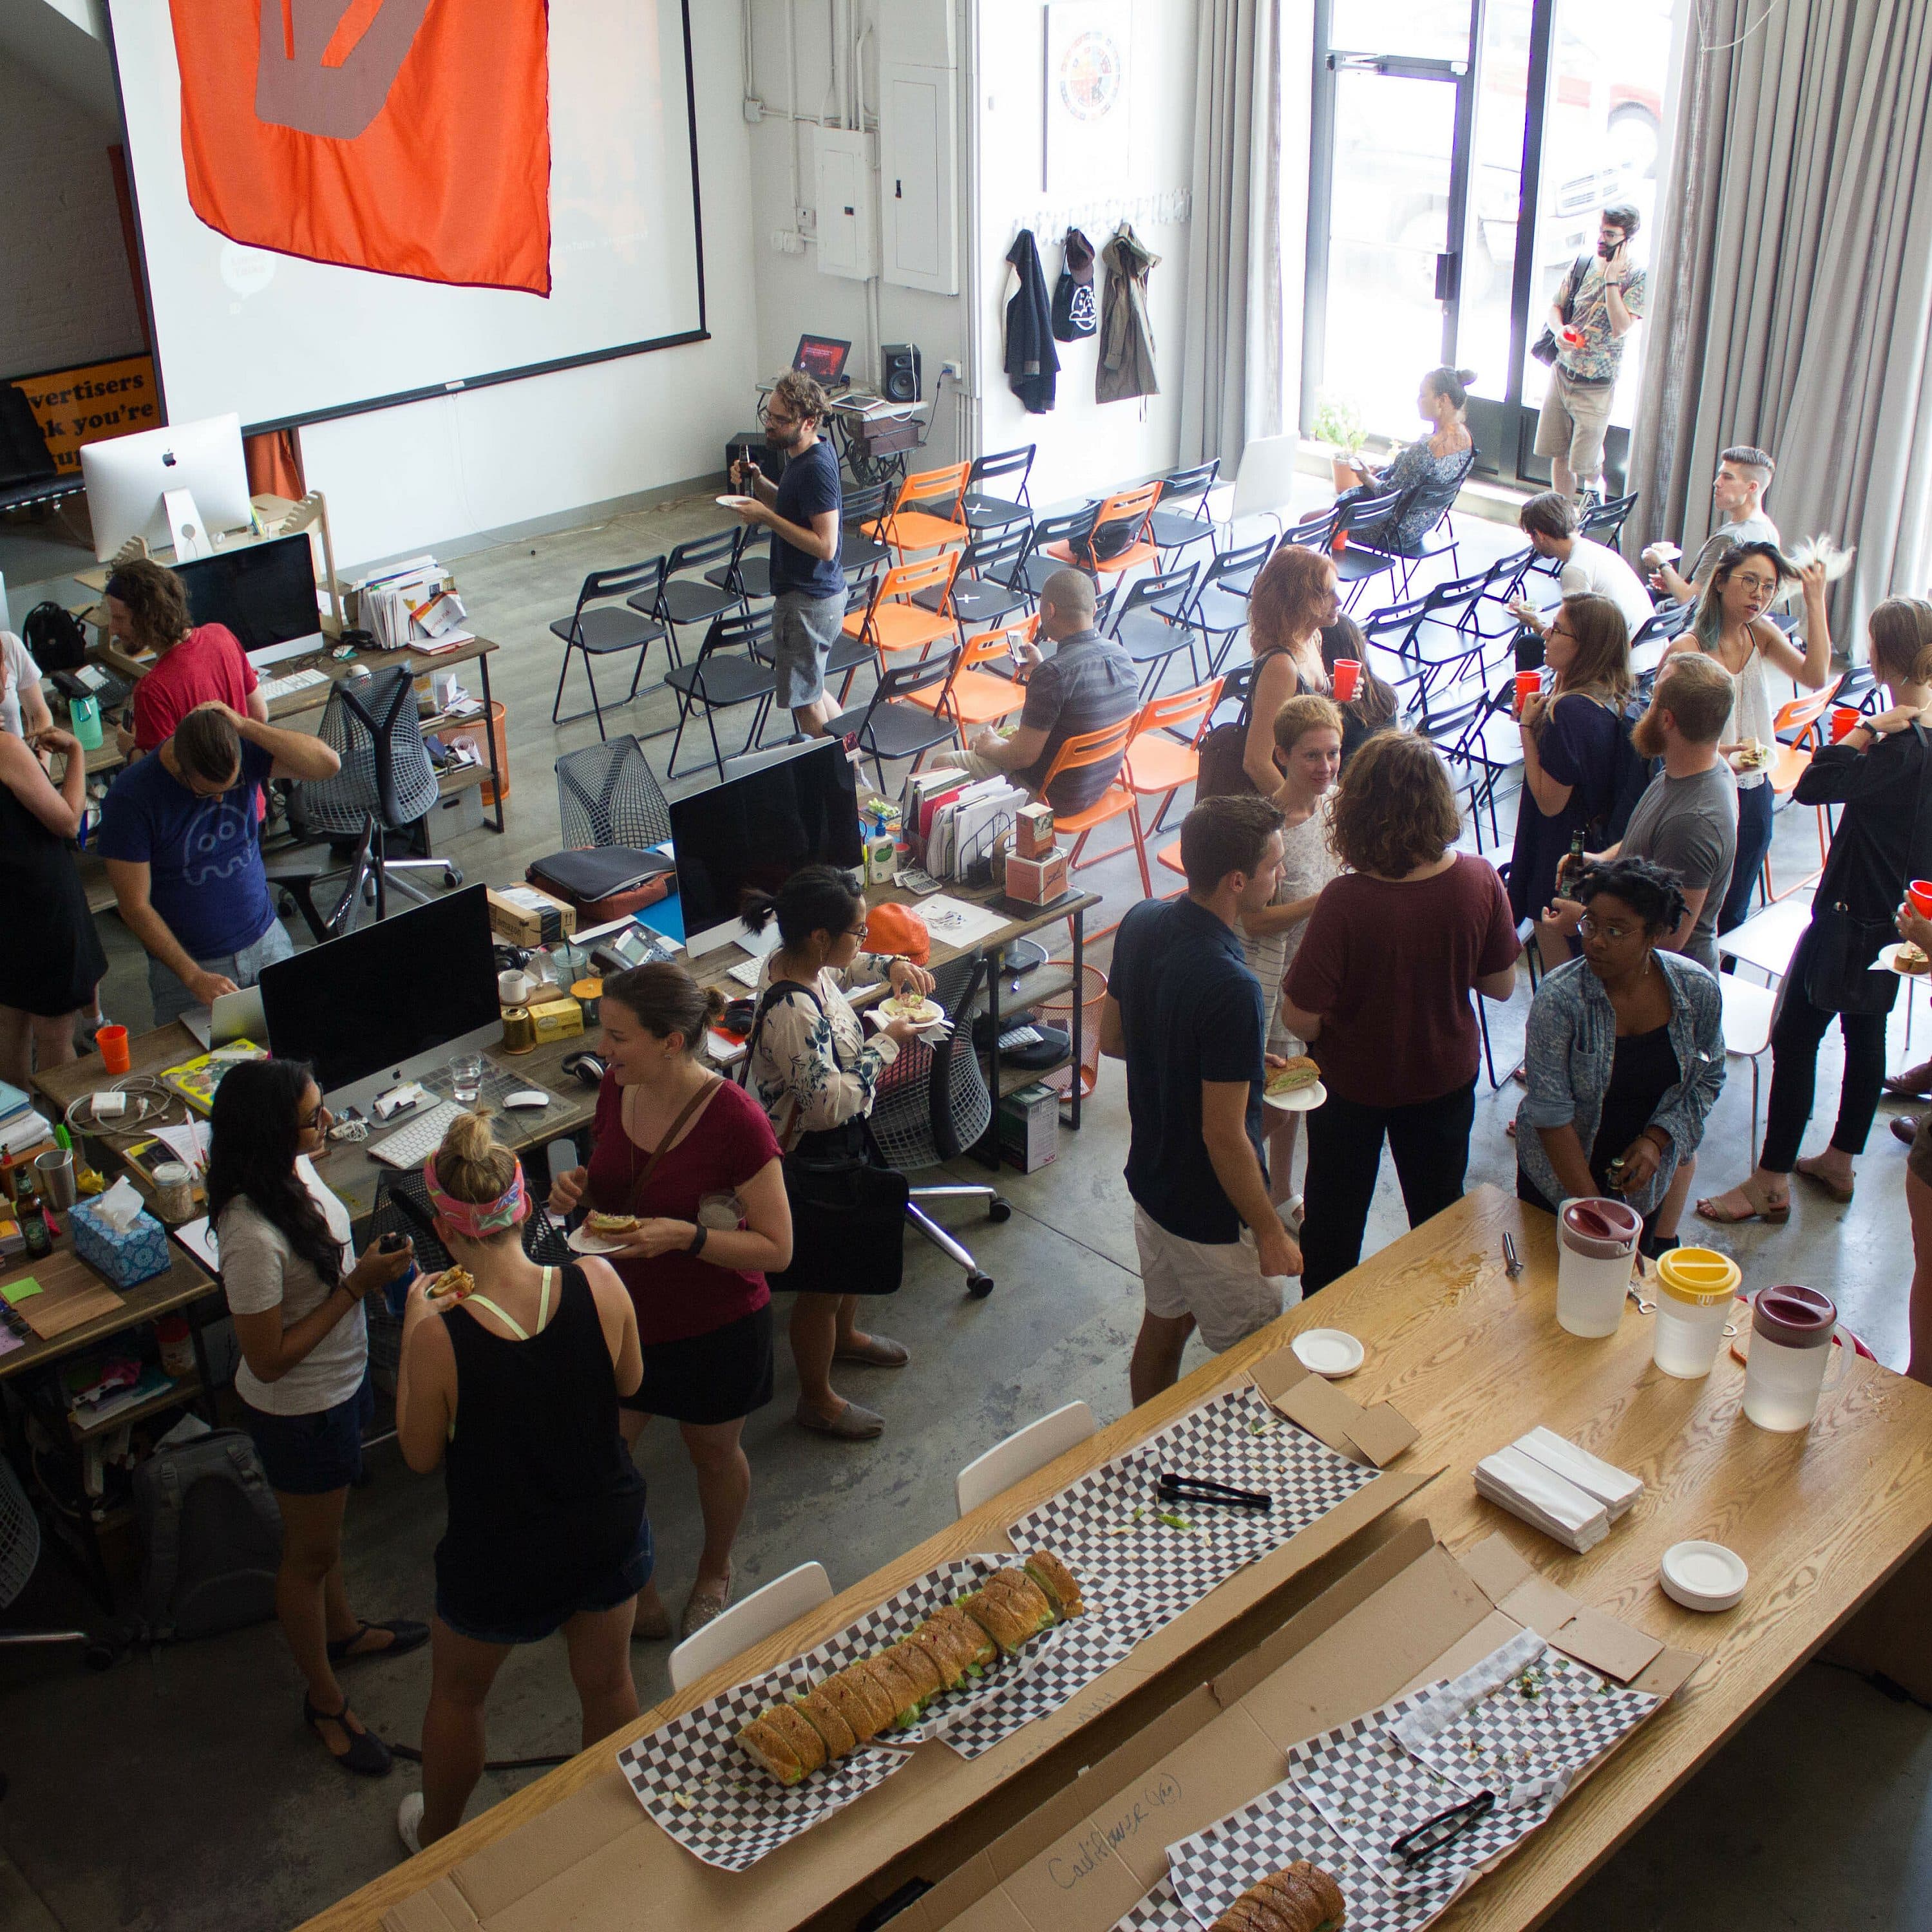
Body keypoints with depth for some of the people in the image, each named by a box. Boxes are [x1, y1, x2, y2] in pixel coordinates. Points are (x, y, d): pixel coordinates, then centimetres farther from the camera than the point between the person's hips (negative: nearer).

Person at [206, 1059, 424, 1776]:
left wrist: (365, 1269, -5)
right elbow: (269, 1359, -28)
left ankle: (342, 1630, 57)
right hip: (299, 1412, -8)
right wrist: (355, 1287, -28)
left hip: (339, 1383, 8)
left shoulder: (294, 1169, -11)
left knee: (324, 1530, 32)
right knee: (310, 1555, 16)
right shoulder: (251, 1234, -38)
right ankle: (325, 1701, 37)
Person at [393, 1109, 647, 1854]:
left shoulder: (441, 1336, -30)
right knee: (608, 1683, 28)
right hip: (611, 1533, 3)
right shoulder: (598, 1284, -22)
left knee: (457, 1692, 27)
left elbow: (420, 1455, -11)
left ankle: (437, 1836, 52)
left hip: (500, 1561, -2)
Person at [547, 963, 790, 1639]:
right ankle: (638, 1598, 36)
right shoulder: (616, 1090, -8)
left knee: (714, 1455, 20)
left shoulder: (734, 1120, -27)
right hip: (624, 1313, 5)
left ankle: (714, 1573, 50)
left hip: (716, 1329, -5)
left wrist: (686, 1235, -34)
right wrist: (576, 1189, -11)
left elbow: (776, 1248, -21)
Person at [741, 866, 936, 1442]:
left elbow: (841, 970, 16)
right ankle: (816, 1400, 35)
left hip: (843, 1142, 10)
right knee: (820, 1284, 12)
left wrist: (891, 967, -2)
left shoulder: (797, 962, -9)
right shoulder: (792, 1012, -37)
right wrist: (886, 1043, -25)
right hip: (814, 1159, -10)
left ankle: (844, 1337, 59)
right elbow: (831, 1103, -35)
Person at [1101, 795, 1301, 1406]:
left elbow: (1112, 1039, 7)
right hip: (1214, 1215, -8)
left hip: (1150, 1178, 8)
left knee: (1163, 1325, 26)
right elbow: (1224, 1137, -27)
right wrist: (1271, 1234, -14)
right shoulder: (1231, 987, -33)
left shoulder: (1141, 923, -9)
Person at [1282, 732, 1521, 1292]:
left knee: (1335, 1214, 23)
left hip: (1352, 1082, -3)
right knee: (1440, 1209, 27)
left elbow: (1300, 1019, -28)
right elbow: (1501, 985, -8)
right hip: (1446, 1074, 3)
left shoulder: (1346, 901, -33)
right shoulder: (1479, 881, -22)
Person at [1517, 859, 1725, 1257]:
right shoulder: (1559, 997, -25)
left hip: (1642, 1176, 2)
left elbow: (1709, 1077, 1)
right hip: (1560, 1175, -2)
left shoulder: (1698, 990, -15)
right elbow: (1552, 1115, -24)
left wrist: (1656, 1140, -15)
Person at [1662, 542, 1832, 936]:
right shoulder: (1686, 649, -16)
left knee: (1732, 917, 19)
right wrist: (1715, 755, -32)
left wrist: (1815, 601, -15)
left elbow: (1815, 677, -14)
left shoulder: (1761, 634, 2)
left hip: (1753, 796, 6)